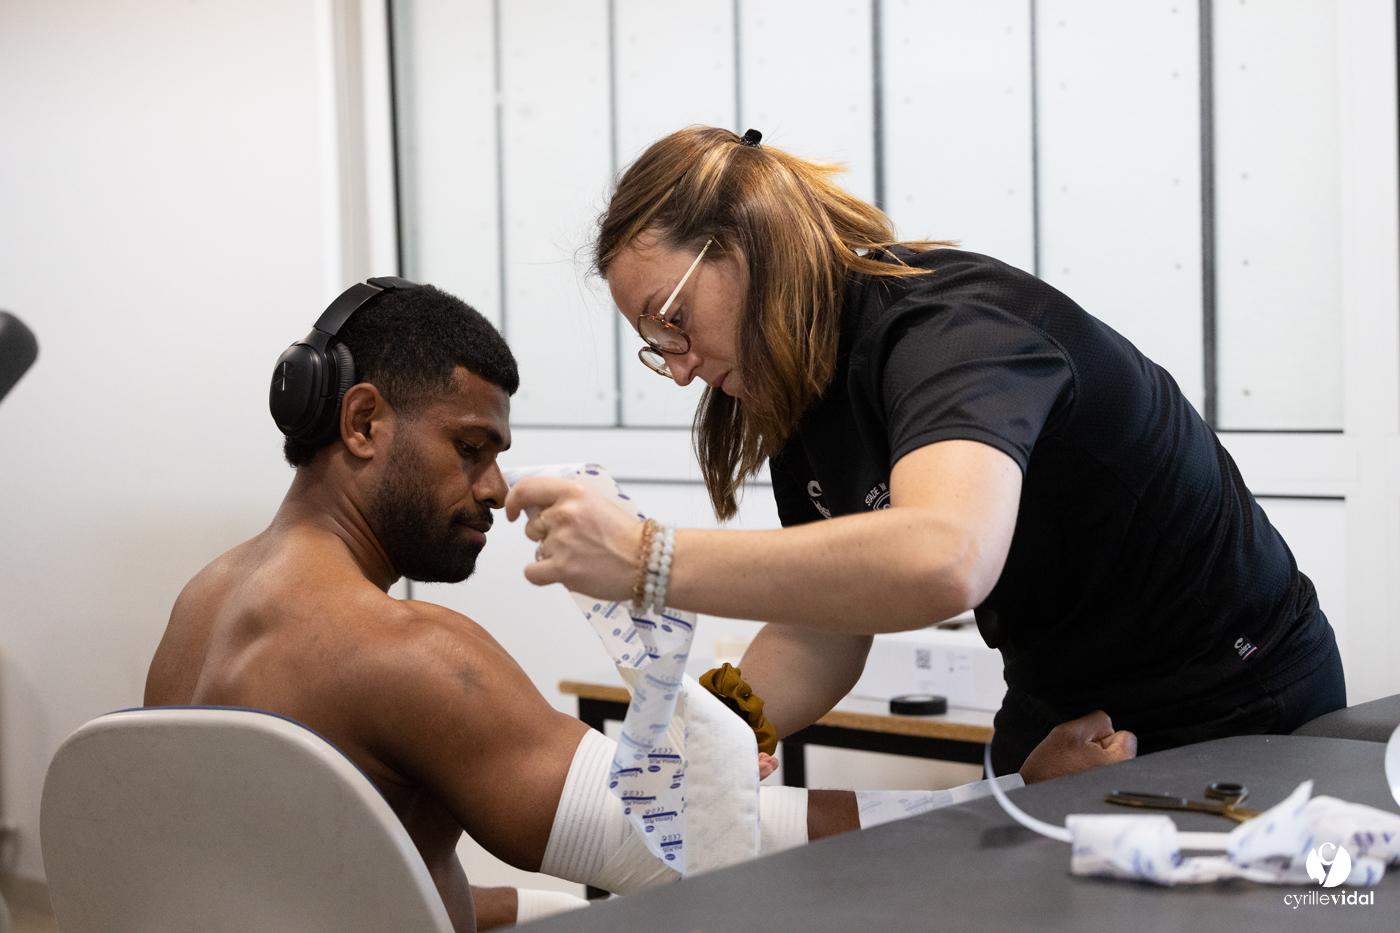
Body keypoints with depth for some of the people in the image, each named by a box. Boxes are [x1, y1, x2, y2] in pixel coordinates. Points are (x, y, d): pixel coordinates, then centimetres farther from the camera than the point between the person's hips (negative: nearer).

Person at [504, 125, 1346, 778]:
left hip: (1232, 712, -7)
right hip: (1057, 711, 8)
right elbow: (818, 635, 1)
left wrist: (645, 558, -48)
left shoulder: (946, 327, -30)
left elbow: (943, 559, -50)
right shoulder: (800, 404, -2)